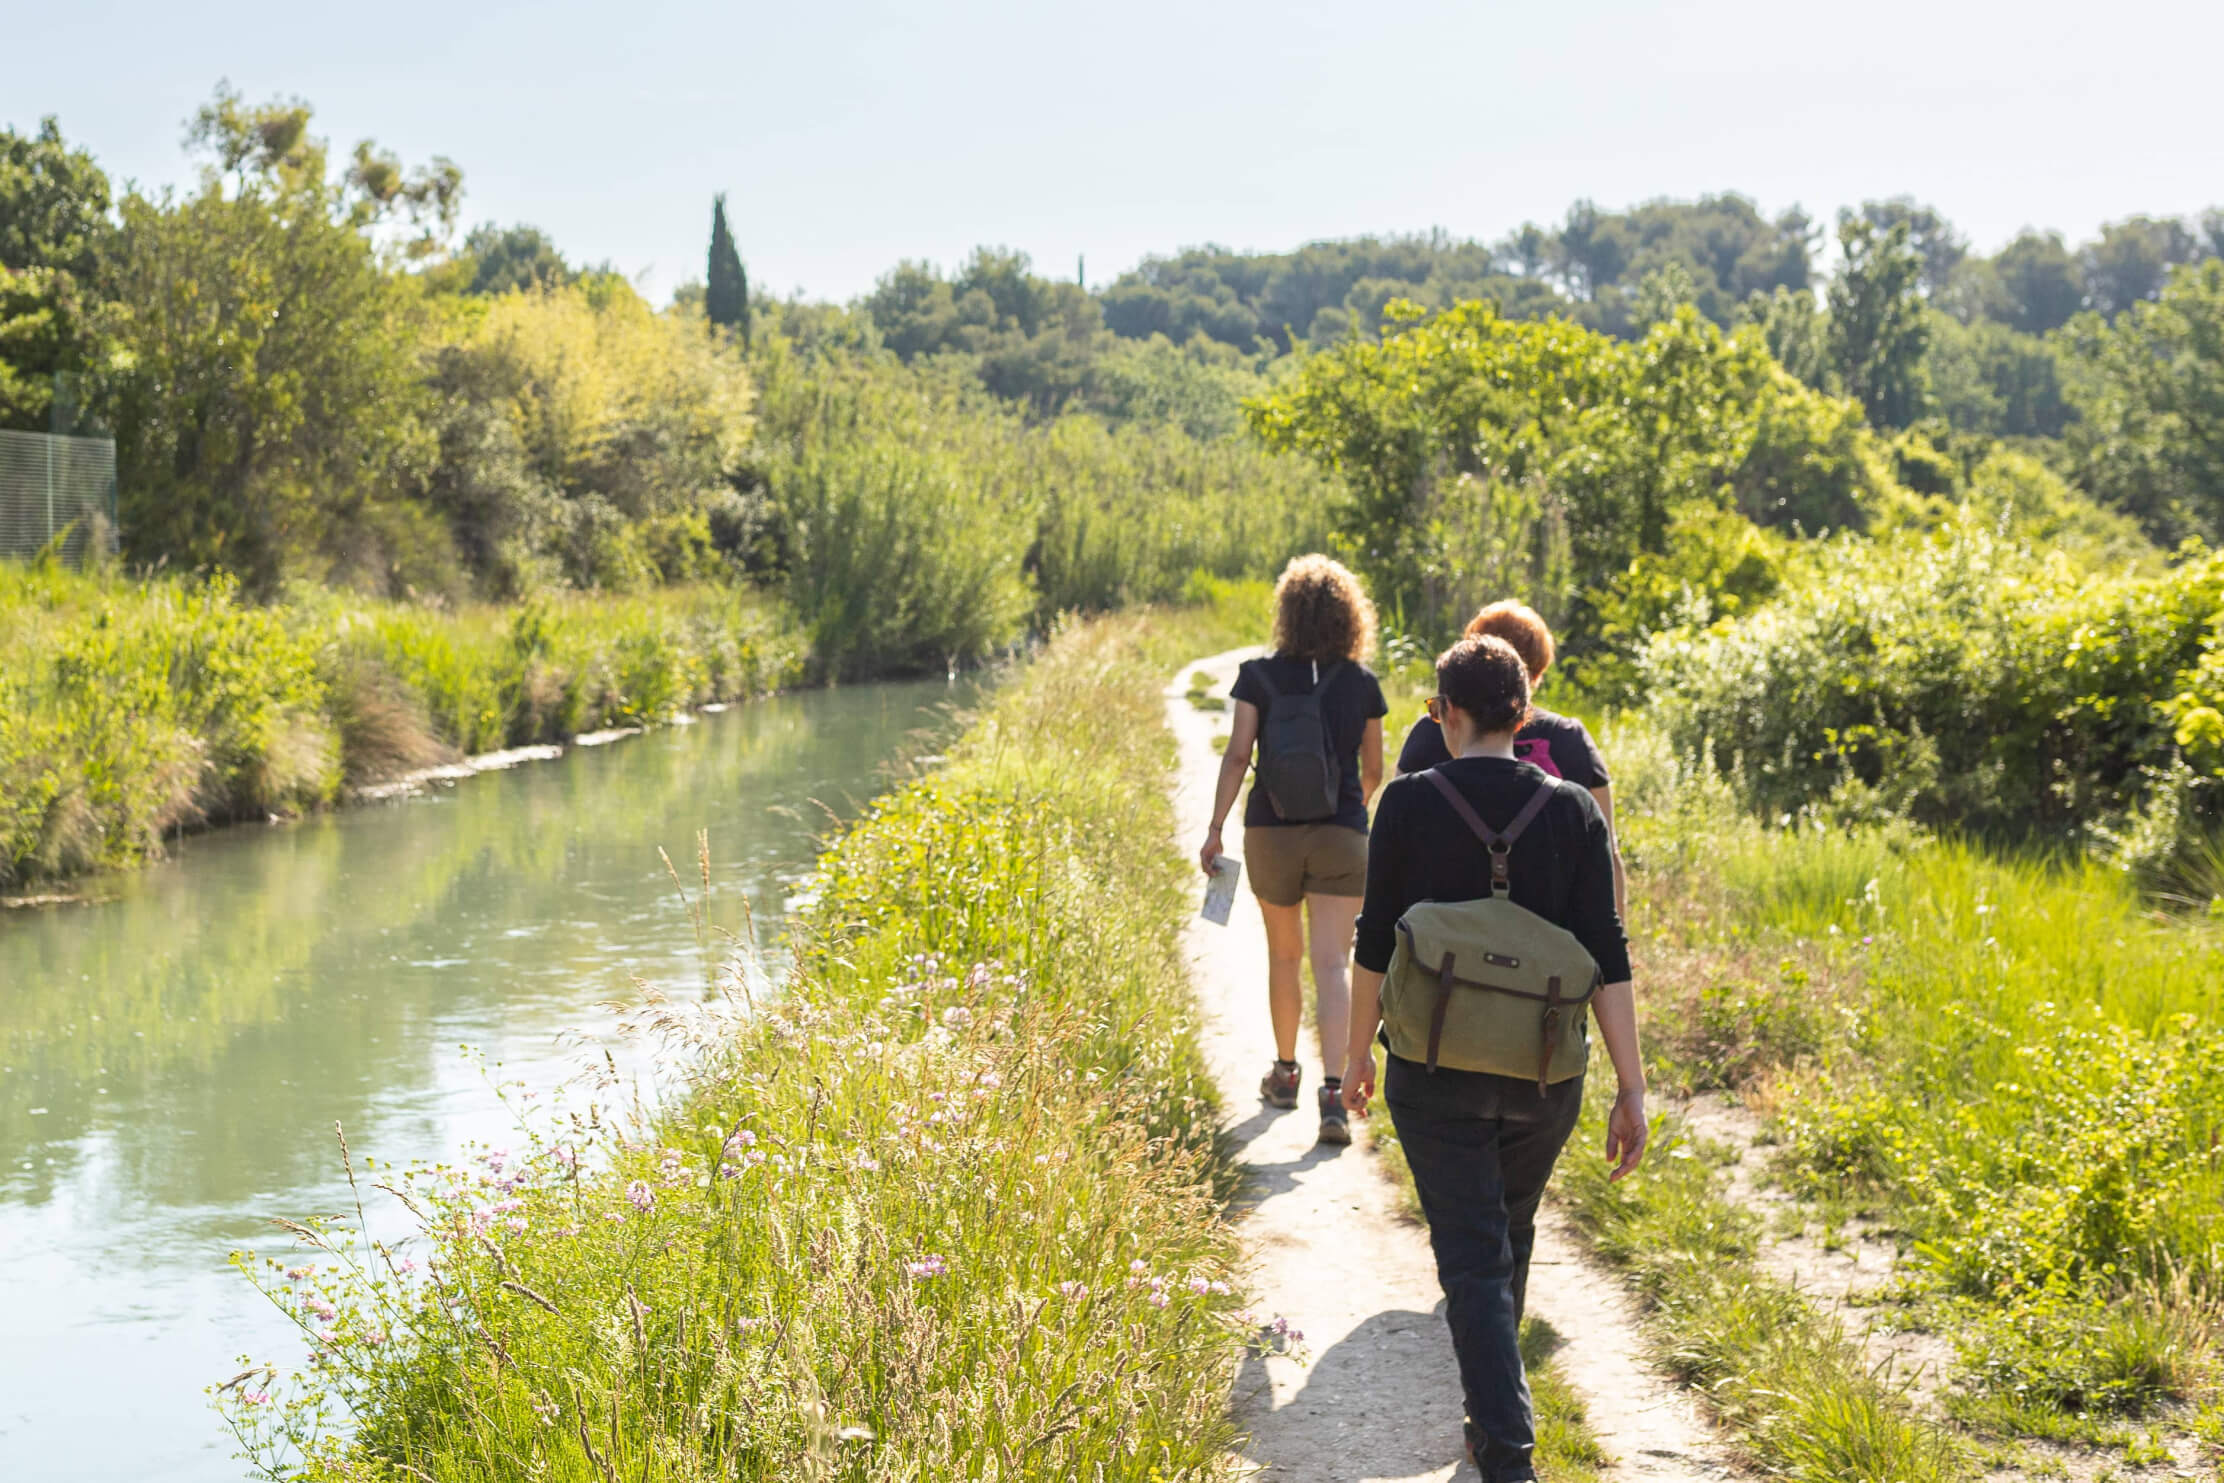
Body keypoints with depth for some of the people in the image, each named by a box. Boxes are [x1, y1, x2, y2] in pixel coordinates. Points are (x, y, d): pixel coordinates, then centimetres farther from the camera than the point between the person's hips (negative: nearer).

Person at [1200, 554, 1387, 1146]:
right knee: (1332, 962, -4)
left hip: (1272, 831, 1)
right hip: (1340, 832, 0)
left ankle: (1285, 1072, 33)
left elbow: (1237, 754, -10)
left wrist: (1215, 828, -7)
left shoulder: (1260, 676, -3)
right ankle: (1333, 1090, -18)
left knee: (1284, 953, 19)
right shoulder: (1362, 683, 1)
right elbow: (1373, 770, 9)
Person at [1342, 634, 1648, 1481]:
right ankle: (1490, 1410, 41)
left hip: (1436, 1070, -2)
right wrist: (1631, 1089, -4)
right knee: (1510, 1235, 24)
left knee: (1473, 1259, 1)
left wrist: (1358, 1055, 9)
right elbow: (1607, 958, -6)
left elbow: (1376, 944, -4)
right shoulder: (1573, 811, -3)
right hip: (1543, 1076, 3)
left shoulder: (1409, 805, -7)